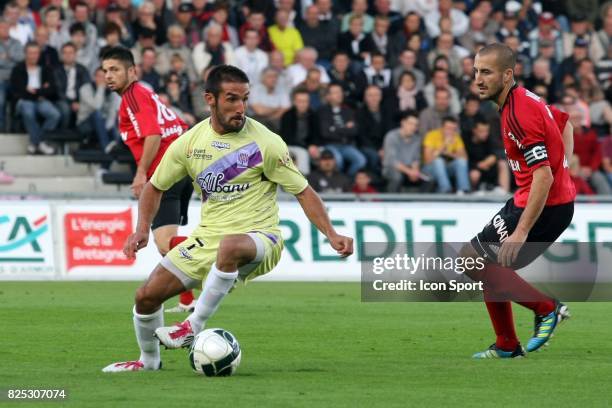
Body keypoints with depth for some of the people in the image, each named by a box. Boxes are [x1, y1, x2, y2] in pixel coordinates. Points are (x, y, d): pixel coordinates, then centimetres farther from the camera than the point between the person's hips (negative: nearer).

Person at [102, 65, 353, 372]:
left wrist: (332, 236, -17)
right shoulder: (190, 141, 0)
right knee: (147, 296, -1)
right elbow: (156, 186, 13)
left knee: (230, 245, -42)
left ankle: (194, 327, -28)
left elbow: (303, 192, -6)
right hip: (208, 237, 5)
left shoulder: (265, 143, -11)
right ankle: (149, 360, 29)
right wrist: (142, 229, -4)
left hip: (258, 237, -5)